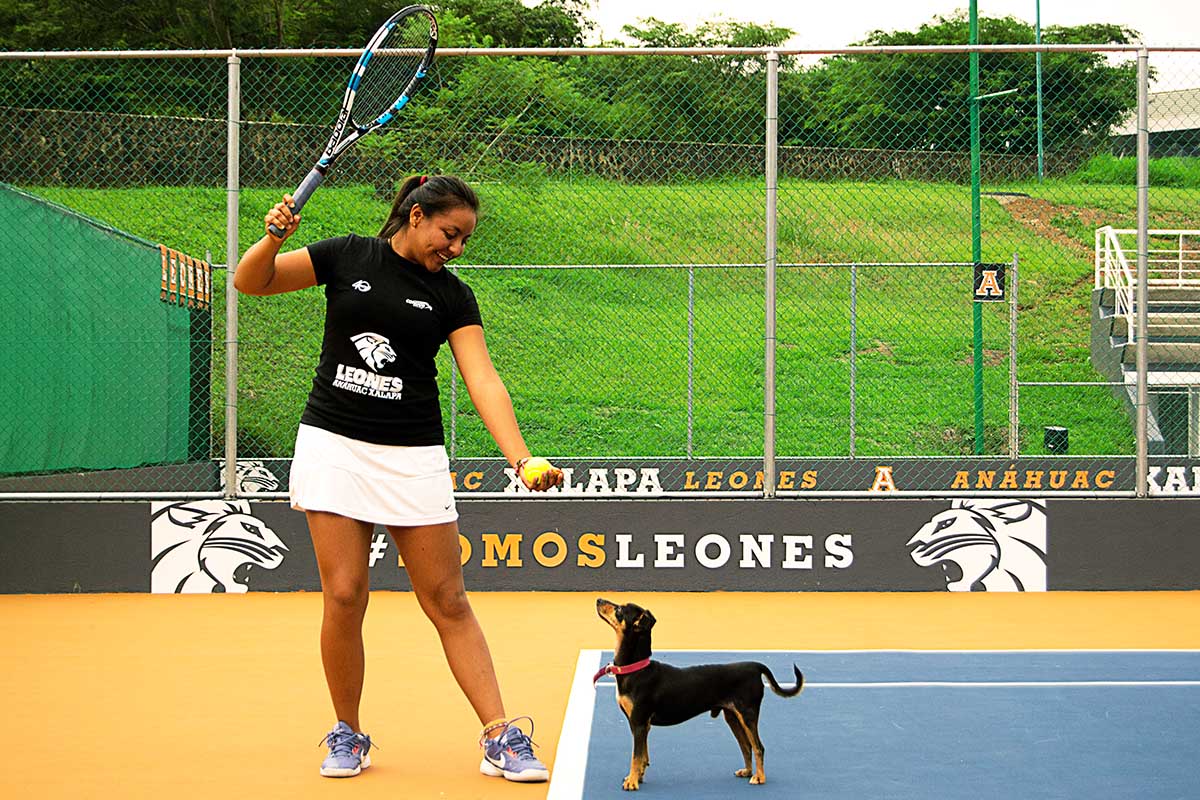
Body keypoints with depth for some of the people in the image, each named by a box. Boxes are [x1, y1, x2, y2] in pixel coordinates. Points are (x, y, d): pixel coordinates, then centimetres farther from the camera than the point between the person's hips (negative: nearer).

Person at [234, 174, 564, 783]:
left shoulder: (452, 296, 3)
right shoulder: (348, 257, 3)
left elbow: (483, 381, -9)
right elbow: (250, 282, 7)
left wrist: (522, 460, -22)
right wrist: (273, 238, -15)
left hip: (413, 458, 0)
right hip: (333, 444, 0)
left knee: (447, 601, 0)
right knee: (343, 596, -4)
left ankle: (501, 739, 3)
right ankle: (347, 735, 13)